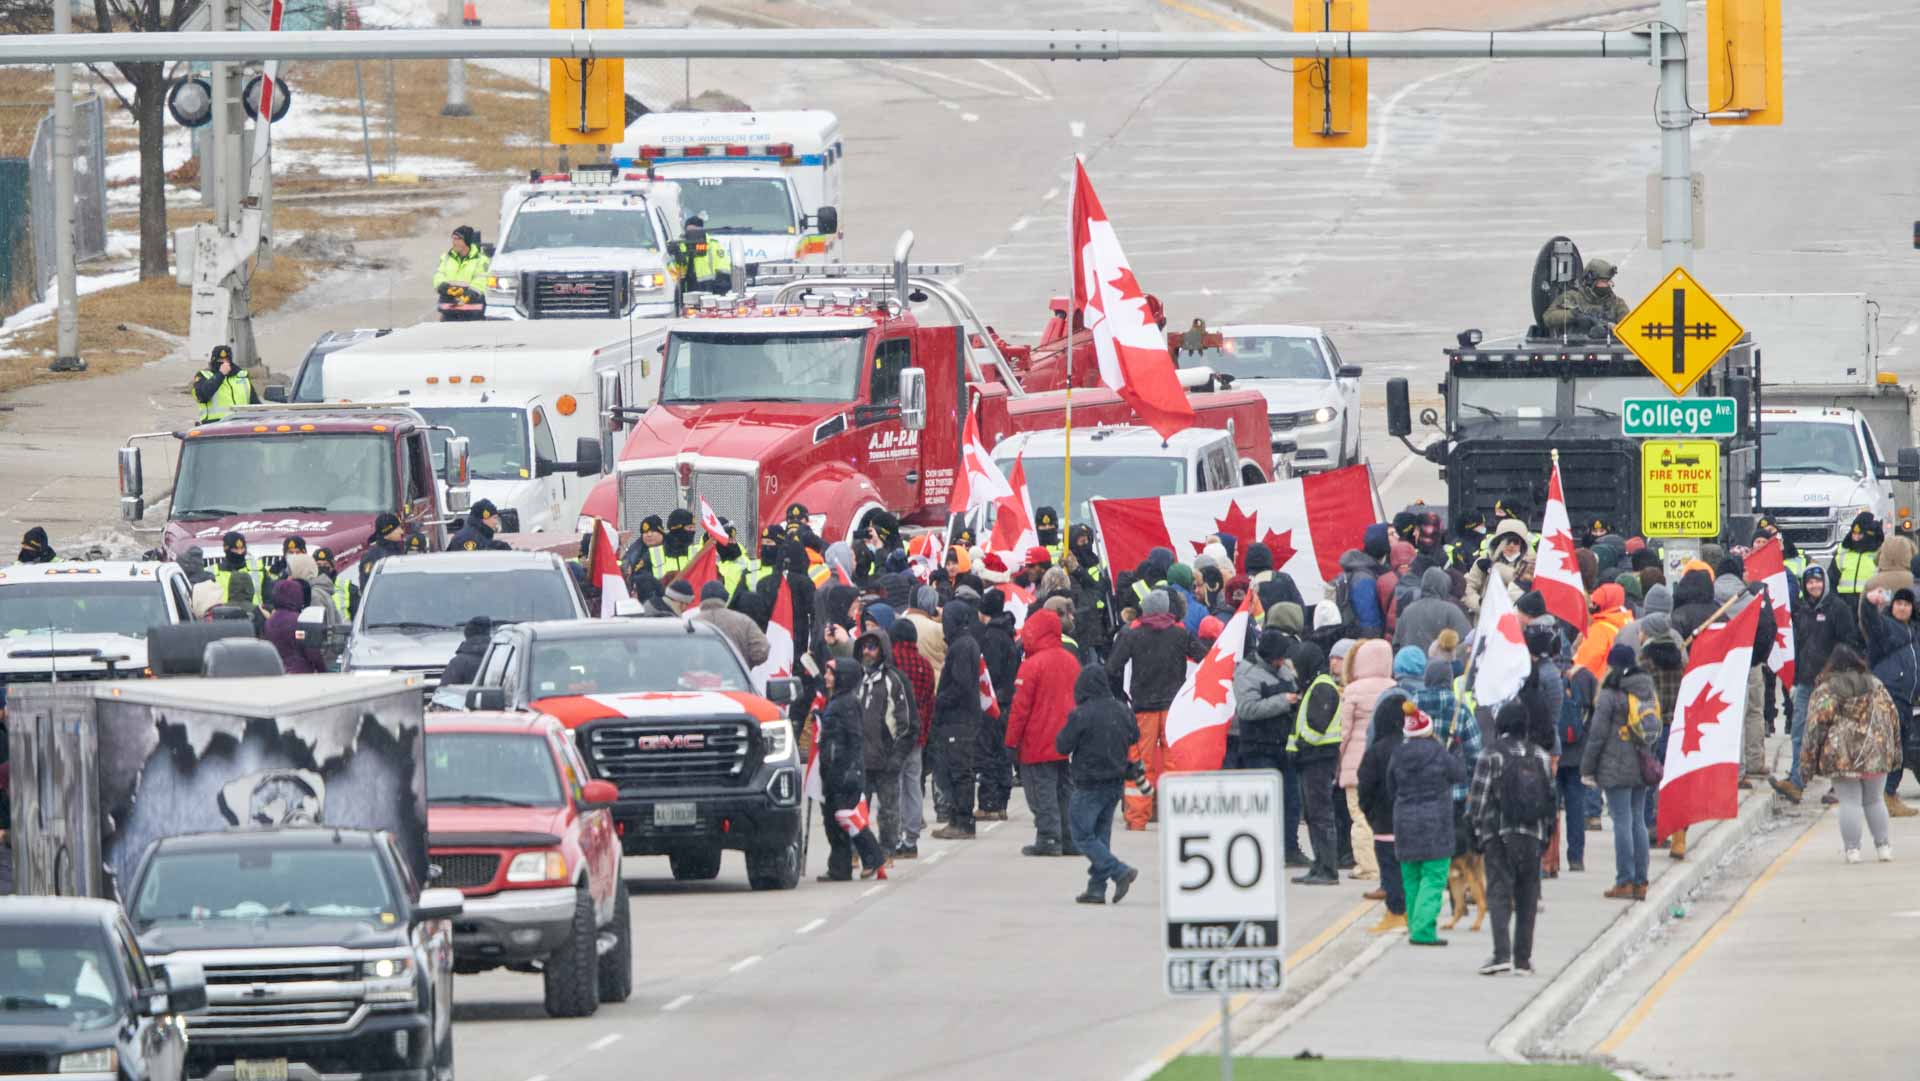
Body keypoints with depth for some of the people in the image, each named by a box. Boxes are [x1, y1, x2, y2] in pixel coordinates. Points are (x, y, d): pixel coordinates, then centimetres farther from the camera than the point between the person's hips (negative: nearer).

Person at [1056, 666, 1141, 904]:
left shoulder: (1081, 716, -19)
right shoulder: (1122, 712, 0)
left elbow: (1062, 746, -13)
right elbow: (1134, 737, 16)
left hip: (1089, 786, -7)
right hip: (1115, 784, 7)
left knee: (1083, 837, 0)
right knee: (1101, 835, 15)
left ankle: (1120, 872, -16)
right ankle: (1097, 889, 13)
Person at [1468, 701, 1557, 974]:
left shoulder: (1491, 757, -6)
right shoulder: (1541, 758, 7)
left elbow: (1479, 799, -6)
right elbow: (1551, 796, 12)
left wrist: (1476, 832, 2)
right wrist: (1547, 832, 20)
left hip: (1499, 834, -4)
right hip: (1533, 835, 4)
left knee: (1499, 892, -4)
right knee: (1527, 895, 10)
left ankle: (1502, 952, -19)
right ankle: (1523, 957, 12)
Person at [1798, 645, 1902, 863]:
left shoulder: (1825, 691, -2)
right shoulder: (1875, 686, 9)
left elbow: (1816, 726, -6)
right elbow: (1892, 718, 12)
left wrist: (1808, 763, -2)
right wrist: (1894, 754, 20)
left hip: (1843, 757, -3)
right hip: (1876, 755, 3)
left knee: (1849, 803, 3)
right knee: (1874, 801, 15)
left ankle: (1852, 849, 0)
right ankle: (1882, 846, 15)